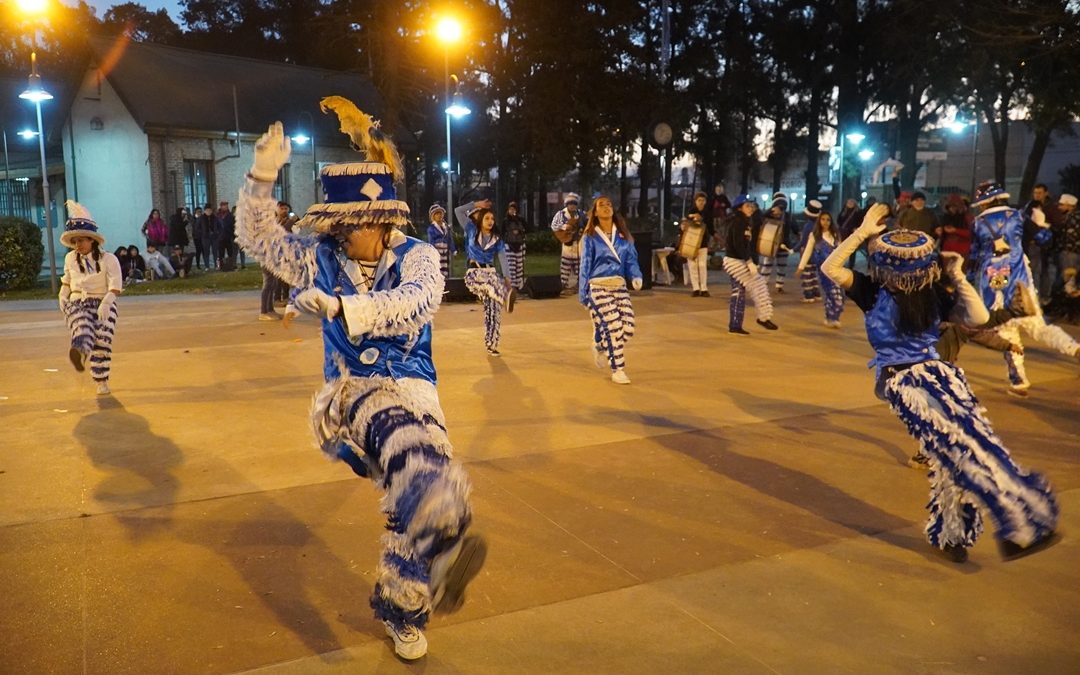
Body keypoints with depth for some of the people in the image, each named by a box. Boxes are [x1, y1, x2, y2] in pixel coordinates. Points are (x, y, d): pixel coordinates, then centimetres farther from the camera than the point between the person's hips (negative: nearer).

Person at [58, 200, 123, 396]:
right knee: (82, 327, -28)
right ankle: (80, 353, -59)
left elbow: (115, 288, -11)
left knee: (102, 339, -13)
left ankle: (102, 381, -1)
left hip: (102, 304, -3)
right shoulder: (70, 258, 11)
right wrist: (62, 296, 11)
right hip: (78, 303, 3)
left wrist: (105, 304, -25)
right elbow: (67, 281, 28)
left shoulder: (108, 259, -3)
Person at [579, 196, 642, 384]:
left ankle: (600, 347, 25)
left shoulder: (623, 235, 13)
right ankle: (617, 370, 0)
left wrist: (636, 277, -10)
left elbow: (631, 260, 10)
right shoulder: (590, 237, 2)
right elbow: (585, 265, 4)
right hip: (598, 287, -4)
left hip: (619, 286, 4)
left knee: (628, 328, -6)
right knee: (613, 326, -13)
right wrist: (582, 292, 3)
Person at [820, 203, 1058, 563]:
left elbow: (979, 317, 6)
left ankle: (950, 532, 8)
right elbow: (830, 268, -12)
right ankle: (1017, 523, -22)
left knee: (972, 438, -9)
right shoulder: (873, 291, 1)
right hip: (902, 381, -5)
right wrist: (863, 231, -14)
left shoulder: (932, 293, 12)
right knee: (961, 444, -21)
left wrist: (958, 277, 2)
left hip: (938, 371, 6)